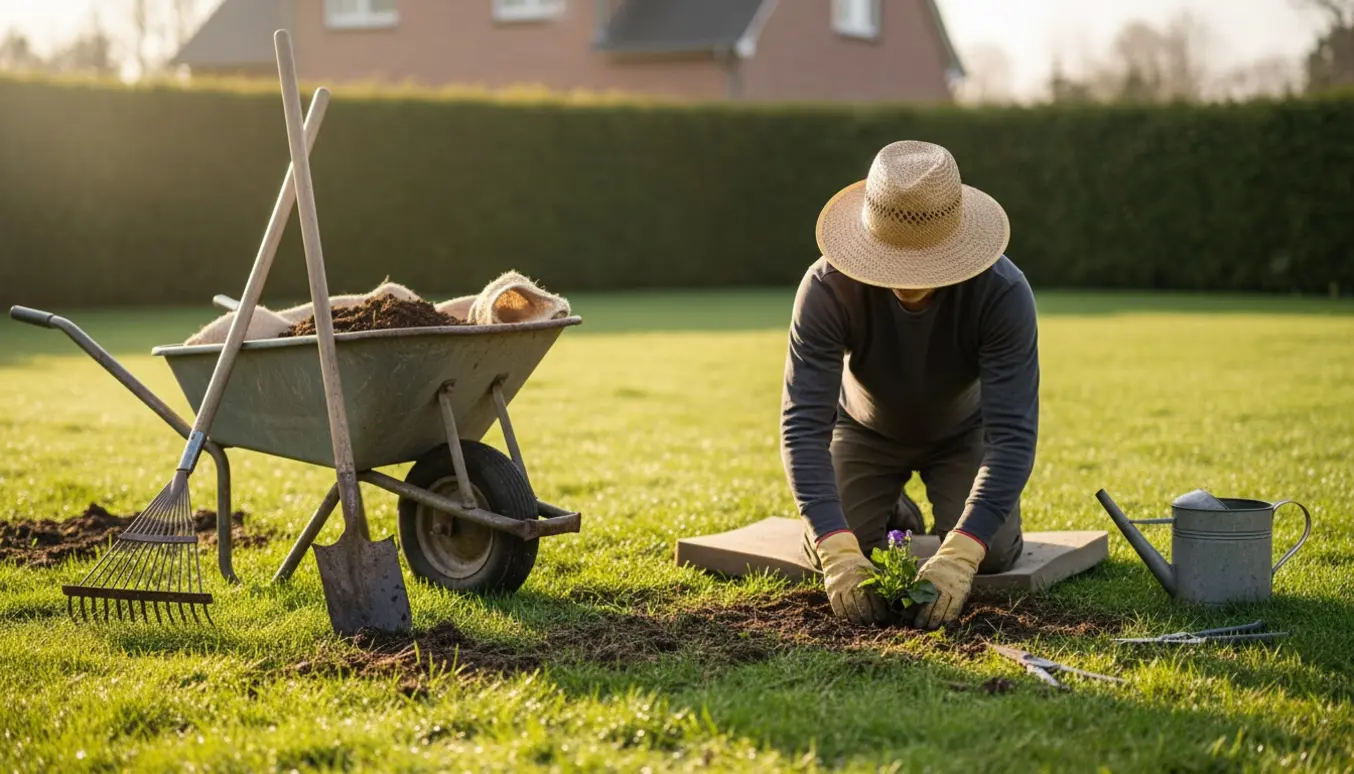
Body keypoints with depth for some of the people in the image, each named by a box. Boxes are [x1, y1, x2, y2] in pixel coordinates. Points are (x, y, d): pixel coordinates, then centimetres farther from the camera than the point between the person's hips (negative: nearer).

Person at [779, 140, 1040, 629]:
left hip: (963, 430, 0)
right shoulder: (827, 288, -36)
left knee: (990, 554, -19)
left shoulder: (1003, 293, -37)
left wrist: (960, 554, -53)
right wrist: (837, 550, -52)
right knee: (824, 550, -15)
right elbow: (803, 424, -39)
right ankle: (892, 514, 20)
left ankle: (956, 524, 18)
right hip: (867, 428, 1)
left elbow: (1013, 433, -40)